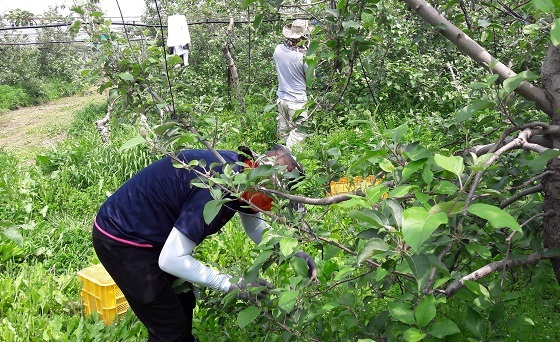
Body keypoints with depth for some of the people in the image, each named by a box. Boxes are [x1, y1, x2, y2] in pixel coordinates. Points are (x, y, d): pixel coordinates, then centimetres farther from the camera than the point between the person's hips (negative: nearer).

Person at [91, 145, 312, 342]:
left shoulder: (241, 168, -4)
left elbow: (255, 227, 12)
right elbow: (171, 260, -31)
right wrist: (231, 285, -27)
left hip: (151, 234, 9)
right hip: (121, 241, -9)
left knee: (183, 302, 18)